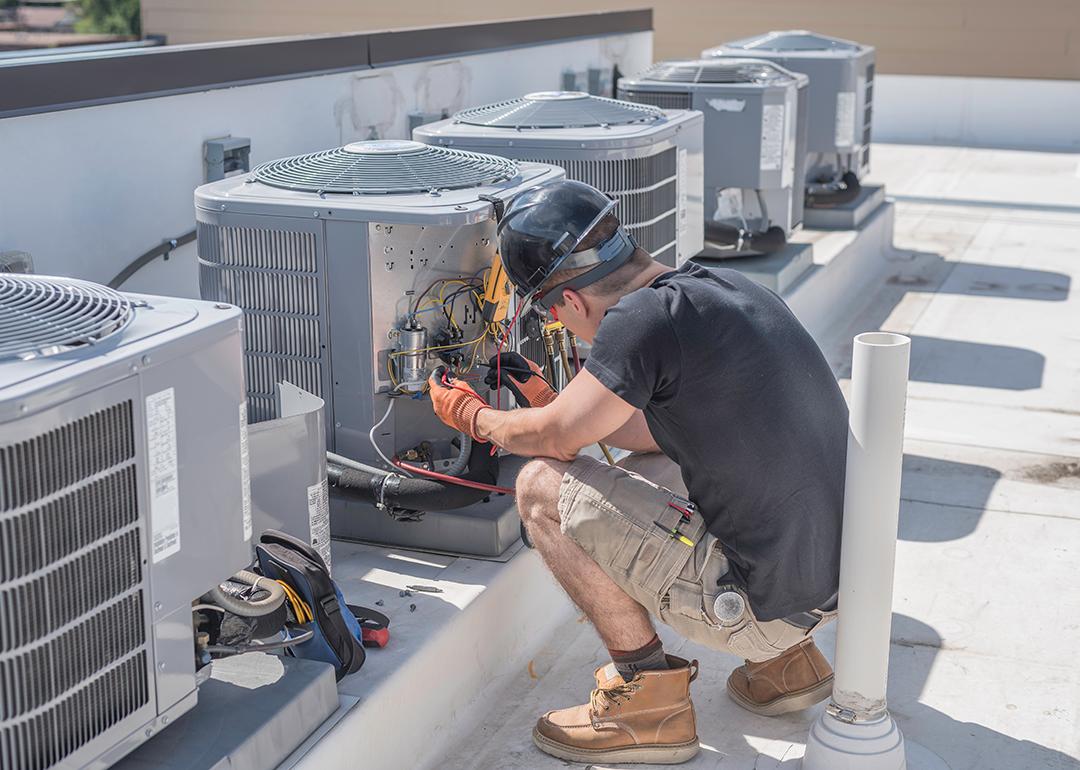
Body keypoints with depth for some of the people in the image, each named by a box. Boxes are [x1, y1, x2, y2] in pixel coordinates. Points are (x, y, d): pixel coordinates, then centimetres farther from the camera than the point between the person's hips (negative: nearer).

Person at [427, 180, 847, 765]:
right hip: (836, 577, 9)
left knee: (542, 486, -5)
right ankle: (785, 657, 22)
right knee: (641, 474, 28)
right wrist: (551, 402, 28)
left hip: (767, 601, -9)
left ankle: (648, 698, 4)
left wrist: (471, 416, 12)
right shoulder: (723, 287, 8)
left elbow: (554, 438, -7)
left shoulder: (645, 317, -19)